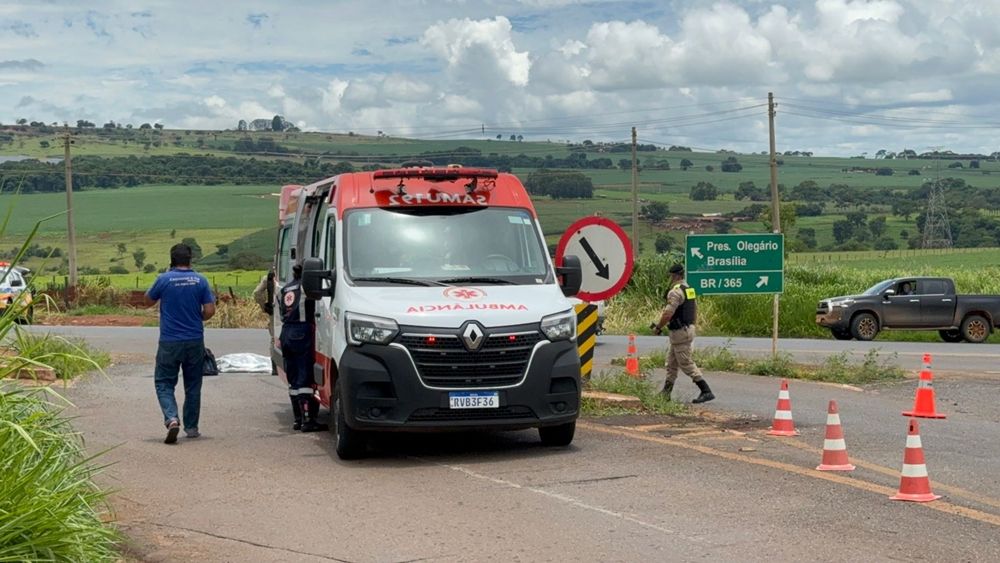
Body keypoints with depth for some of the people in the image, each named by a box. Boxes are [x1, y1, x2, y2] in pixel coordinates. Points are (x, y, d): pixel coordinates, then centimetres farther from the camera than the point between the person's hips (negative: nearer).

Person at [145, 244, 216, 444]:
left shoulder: (164, 279, -7)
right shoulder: (200, 281, -3)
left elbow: (148, 301, 9)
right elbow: (210, 311, -4)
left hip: (169, 342, -2)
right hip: (195, 341, 2)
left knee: (164, 383, 6)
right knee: (193, 385, 14)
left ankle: (171, 418, -17)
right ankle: (191, 427, 20)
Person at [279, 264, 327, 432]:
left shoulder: (283, 290, 18)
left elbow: (281, 314, 17)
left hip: (285, 333, 7)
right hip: (302, 333, -7)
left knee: (293, 380, 12)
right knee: (305, 378, -8)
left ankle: (298, 419, 15)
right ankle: (307, 420, -11)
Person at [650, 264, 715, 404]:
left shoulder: (675, 291, -18)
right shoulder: (689, 289, 12)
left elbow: (668, 313, -24)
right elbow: (695, 310, 19)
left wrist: (658, 327, -11)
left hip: (680, 333, -10)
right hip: (688, 328, 10)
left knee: (686, 364, -6)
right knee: (671, 363, 16)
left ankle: (706, 392, -8)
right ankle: (666, 393, 22)